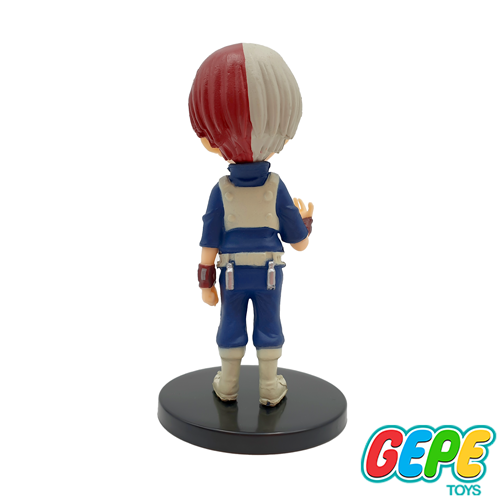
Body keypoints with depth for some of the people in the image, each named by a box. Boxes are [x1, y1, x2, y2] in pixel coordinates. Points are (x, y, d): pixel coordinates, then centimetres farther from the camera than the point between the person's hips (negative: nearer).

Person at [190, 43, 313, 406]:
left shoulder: (221, 190, -12)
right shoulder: (276, 188, -13)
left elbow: (209, 243, -9)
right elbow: (299, 242, -8)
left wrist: (206, 282, 2)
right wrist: (305, 218, 14)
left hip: (232, 275, 1)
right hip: (269, 275, 0)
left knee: (232, 328, 15)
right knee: (268, 329, 13)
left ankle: (227, 385, 30)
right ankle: (270, 389, 25)